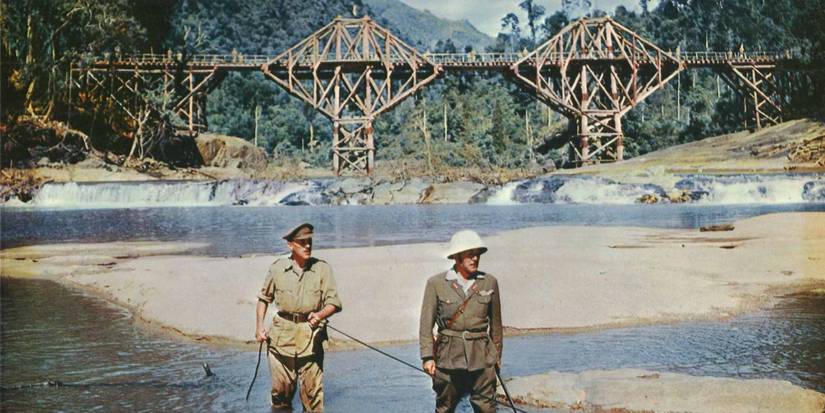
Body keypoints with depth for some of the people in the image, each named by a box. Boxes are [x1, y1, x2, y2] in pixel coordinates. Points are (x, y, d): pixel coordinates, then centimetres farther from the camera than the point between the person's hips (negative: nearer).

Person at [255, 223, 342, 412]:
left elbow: (334, 303, -1)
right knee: (282, 387, 7)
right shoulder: (277, 268, 3)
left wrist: (320, 315, -21)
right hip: (282, 335, 1)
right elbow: (264, 298, 16)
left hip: (311, 335, -1)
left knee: (312, 388, -3)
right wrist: (259, 326, 8)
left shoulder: (322, 268, 0)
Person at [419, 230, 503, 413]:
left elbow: (495, 323, 12)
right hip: (448, 355, -1)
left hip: (481, 356, 1)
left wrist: (497, 355, 17)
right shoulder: (436, 283, -3)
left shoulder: (489, 282, 3)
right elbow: (426, 324, -1)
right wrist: (427, 357, -8)